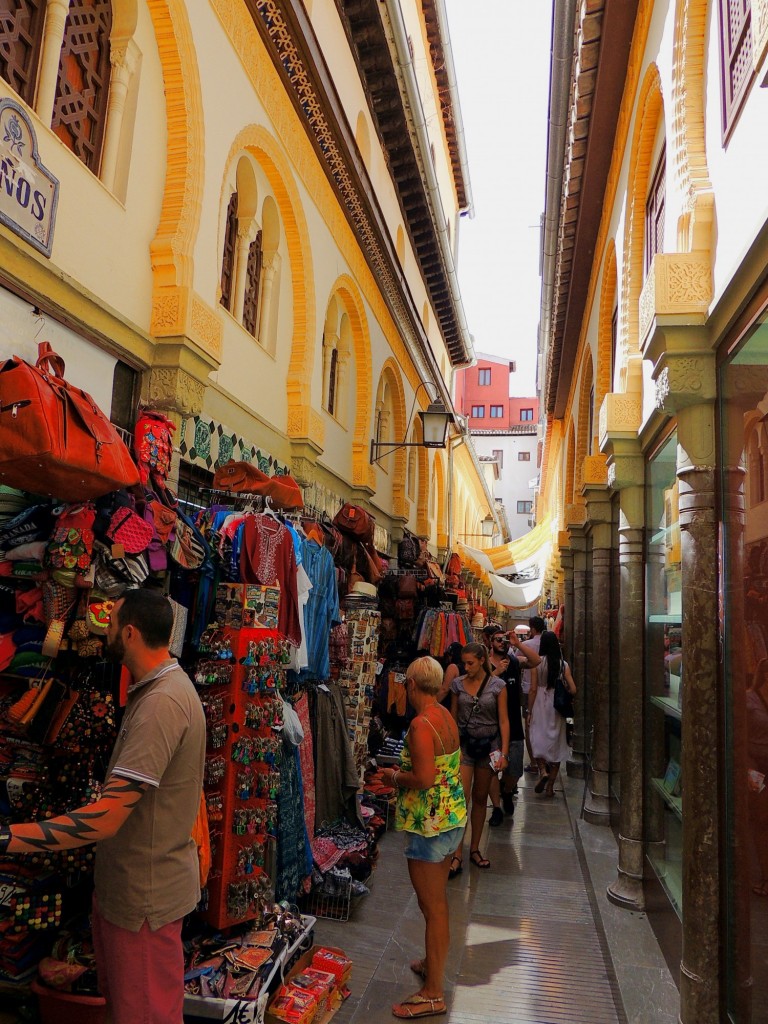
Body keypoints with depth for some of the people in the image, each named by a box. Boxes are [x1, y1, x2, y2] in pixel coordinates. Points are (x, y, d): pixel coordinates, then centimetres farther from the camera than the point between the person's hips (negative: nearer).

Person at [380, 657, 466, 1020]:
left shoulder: (421, 724, -24)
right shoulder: (446, 716, 3)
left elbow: (424, 779, -30)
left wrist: (394, 776, -12)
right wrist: (403, 770, 11)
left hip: (429, 824, -9)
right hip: (452, 816, 9)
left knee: (432, 906, 4)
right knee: (438, 900, 24)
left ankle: (433, 994, 18)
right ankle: (432, 962, 43)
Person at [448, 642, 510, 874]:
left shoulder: (497, 685, -5)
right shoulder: (458, 684, -1)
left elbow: (503, 720, -3)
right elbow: (453, 717, 7)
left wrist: (504, 752, -7)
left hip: (488, 744, 0)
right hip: (464, 743, 0)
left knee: (480, 798, 12)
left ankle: (475, 849, 26)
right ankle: (457, 855, -2)